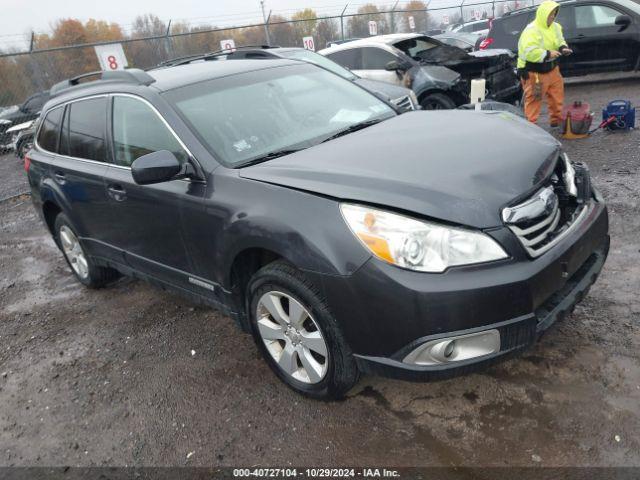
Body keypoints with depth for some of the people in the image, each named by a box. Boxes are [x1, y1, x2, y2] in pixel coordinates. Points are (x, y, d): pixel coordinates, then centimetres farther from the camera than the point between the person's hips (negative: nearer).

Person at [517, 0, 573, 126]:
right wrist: (547, 54, -30)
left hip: (552, 70, 9)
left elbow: (560, 41, 19)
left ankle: (556, 120, 32)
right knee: (534, 100, -4)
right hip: (534, 73, -9)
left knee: (557, 96, 17)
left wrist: (563, 48, -4)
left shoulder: (555, 27, 7)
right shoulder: (531, 30, -21)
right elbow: (529, 52, -30)